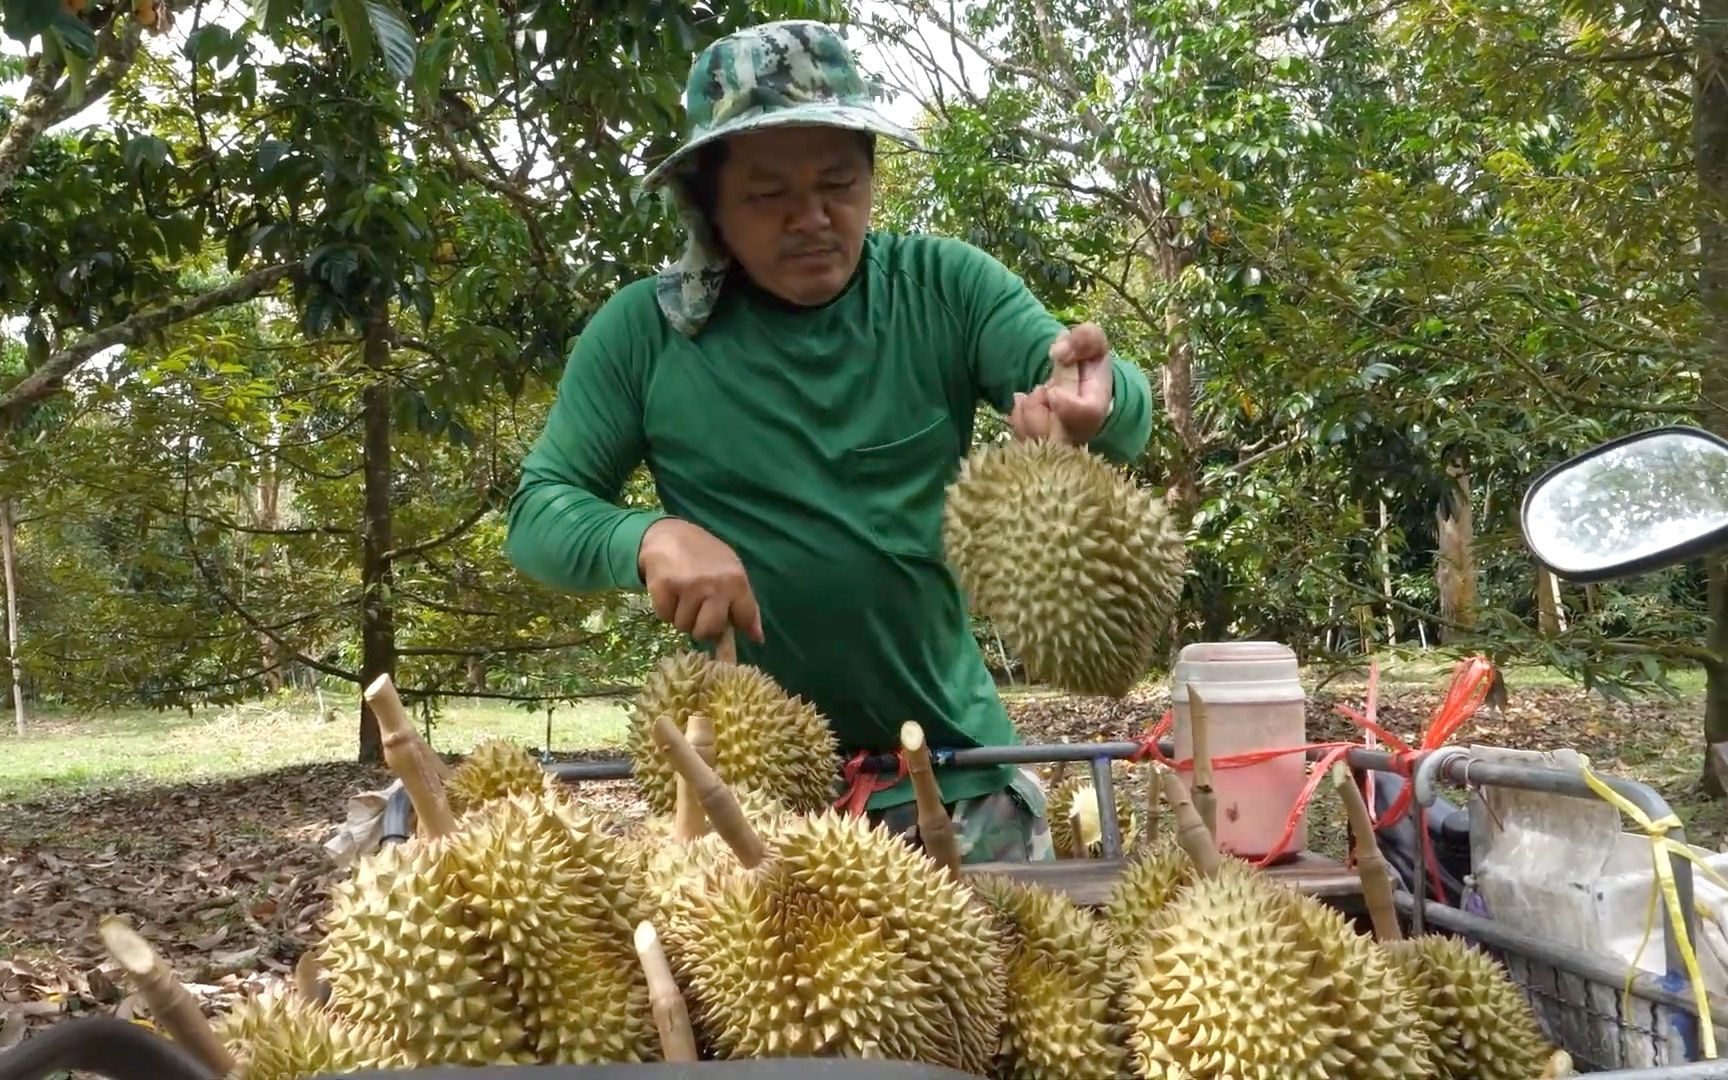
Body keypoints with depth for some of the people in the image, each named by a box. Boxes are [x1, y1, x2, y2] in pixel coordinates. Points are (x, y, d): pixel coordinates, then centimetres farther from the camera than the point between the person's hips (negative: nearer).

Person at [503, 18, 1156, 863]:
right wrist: (648, 537, -25)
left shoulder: (946, 287, -6)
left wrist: (1100, 402, -40)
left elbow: (1126, 417, -15)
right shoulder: (643, 329, -6)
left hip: (953, 765, 1)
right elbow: (538, 511, -4)